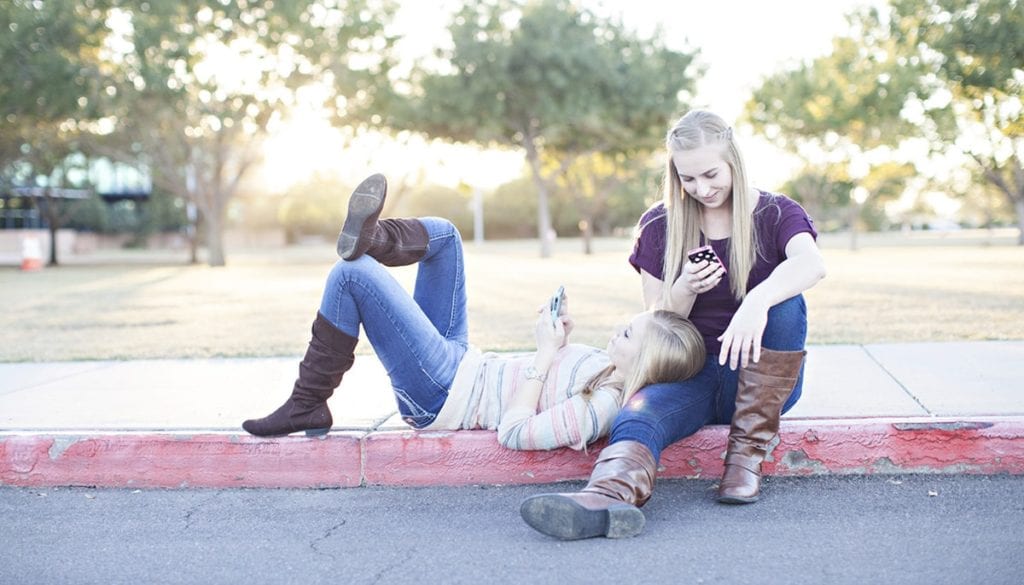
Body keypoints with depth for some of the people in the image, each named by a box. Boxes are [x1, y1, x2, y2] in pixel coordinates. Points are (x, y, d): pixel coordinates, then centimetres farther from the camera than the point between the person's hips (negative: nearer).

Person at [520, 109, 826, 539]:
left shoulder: (776, 214, -1)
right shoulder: (659, 226, 5)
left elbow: (811, 264, -25)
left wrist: (756, 301, -46)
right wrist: (685, 288, -18)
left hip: (759, 376, 0)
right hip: (688, 372, 1)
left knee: (784, 301, -30)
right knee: (636, 418, -31)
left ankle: (747, 451, -28)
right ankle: (607, 496, -63)